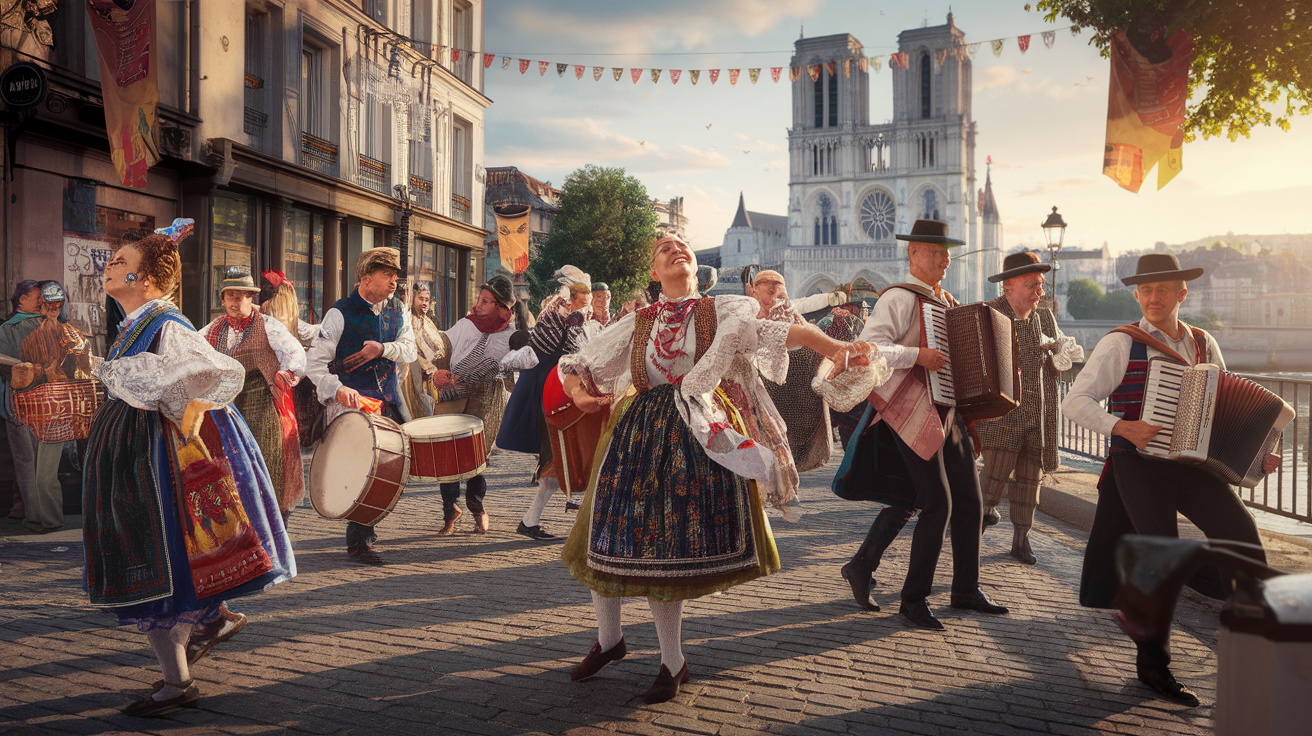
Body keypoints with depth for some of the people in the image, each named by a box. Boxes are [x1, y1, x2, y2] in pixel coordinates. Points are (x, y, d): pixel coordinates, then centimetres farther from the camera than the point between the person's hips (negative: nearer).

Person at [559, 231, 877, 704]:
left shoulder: (722, 313, 6)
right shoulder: (637, 324, 13)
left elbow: (783, 332, -9)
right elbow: (574, 365, 18)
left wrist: (839, 349, -25)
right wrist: (577, 392, -5)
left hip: (698, 436, -3)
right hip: (639, 434, 3)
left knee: (669, 544, -2)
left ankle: (672, 663, 16)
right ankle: (608, 639, 29)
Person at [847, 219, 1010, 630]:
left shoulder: (947, 302, 18)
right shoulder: (900, 299, -10)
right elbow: (868, 346, -23)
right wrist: (917, 355, -30)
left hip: (946, 413, 9)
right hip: (914, 415, -9)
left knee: (969, 500, 9)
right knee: (938, 504, -10)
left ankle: (966, 591, 22)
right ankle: (913, 600, 2)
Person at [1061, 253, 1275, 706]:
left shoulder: (1204, 345, 12)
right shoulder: (1121, 344, -5)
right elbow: (1075, 402, -11)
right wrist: (1123, 427, -23)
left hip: (1192, 465, 5)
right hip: (1139, 466, -5)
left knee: (1241, 532, -16)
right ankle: (1153, 664, 1)